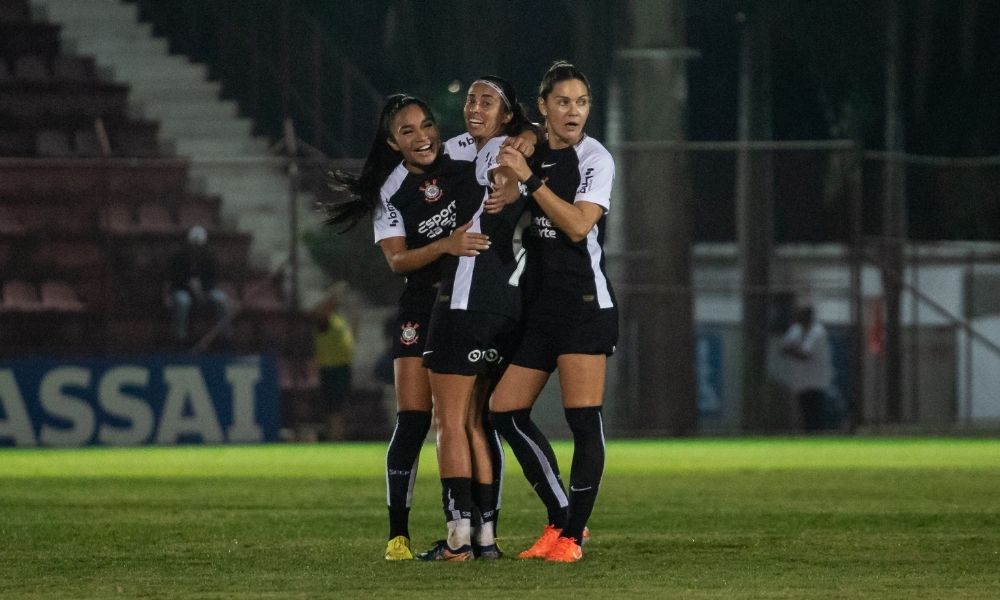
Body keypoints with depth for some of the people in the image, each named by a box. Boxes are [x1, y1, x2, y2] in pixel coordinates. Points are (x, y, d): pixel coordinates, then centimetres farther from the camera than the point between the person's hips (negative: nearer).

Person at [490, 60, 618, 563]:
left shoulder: (594, 159, -6)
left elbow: (578, 225, -19)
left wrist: (529, 179, -18)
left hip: (585, 304, -7)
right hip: (538, 304, 7)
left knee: (583, 418, -9)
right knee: (505, 410, 4)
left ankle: (572, 535, -4)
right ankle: (561, 517, 12)